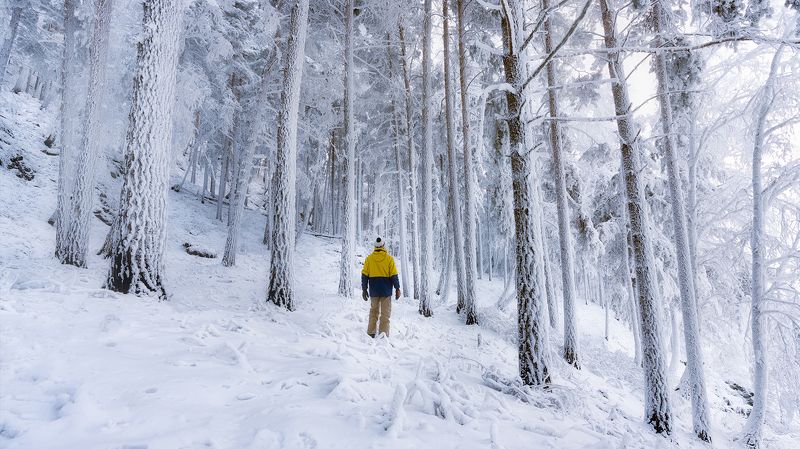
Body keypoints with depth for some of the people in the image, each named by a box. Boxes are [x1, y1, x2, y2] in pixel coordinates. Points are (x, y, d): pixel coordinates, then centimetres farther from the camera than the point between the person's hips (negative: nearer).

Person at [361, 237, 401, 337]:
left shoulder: (369, 258, 2)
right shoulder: (389, 258, -4)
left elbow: (364, 275, 2)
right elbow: (394, 275, -5)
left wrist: (364, 289, 8)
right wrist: (397, 289, 2)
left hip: (374, 290, 2)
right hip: (386, 290, -2)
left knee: (374, 311, 16)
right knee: (385, 313, 4)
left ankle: (371, 333, 14)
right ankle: (383, 335, 1)